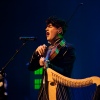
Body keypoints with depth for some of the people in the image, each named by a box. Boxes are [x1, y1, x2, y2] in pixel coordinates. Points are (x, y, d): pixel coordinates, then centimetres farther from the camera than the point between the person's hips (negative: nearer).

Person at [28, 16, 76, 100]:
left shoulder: (68, 48, -5)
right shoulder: (47, 48, 15)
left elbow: (65, 74, -14)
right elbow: (31, 68, 12)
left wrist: (47, 64, -25)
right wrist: (36, 53, -4)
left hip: (59, 92, -6)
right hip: (45, 92, 6)